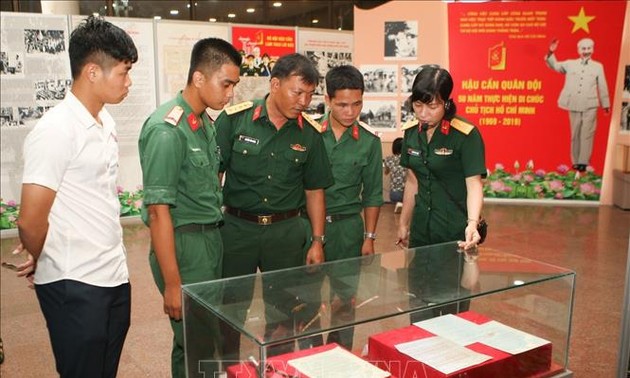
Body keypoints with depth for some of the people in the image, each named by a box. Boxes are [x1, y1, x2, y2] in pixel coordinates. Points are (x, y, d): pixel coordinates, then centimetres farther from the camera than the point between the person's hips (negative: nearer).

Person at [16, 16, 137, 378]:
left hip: (115, 277, 7)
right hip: (75, 286, -7)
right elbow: (30, 221, -16)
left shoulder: (106, 122, 7)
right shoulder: (55, 131, -17)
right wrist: (43, 264, 2)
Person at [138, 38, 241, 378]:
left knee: (211, 335, 17)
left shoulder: (206, 123, 9)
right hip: (184, 243, -8)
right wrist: (172, 283, -17)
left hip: (212, 237, 8)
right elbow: (158, 210, -18)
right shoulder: (167, 129, -17)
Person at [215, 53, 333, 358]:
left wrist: (317, 242, 5)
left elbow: (314, 190, 7)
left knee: (283, 312, 13)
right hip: (237, 227, -1)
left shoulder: (309, 133, 0)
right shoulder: (234, 120, -8)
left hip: (286, 230, 2)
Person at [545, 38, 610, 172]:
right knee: (575, 134, 6)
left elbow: (602, 87, 10)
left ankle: (583, 162, 0)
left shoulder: (598, 66, 9)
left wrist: (605, 104, 13)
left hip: (590, 106, -1)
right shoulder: (570, 64, 10)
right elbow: (555, 66, 9)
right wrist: (551, 53, -10)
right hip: (574, 105, 1)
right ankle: (576, 161, 14)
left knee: (587, 134, -3)